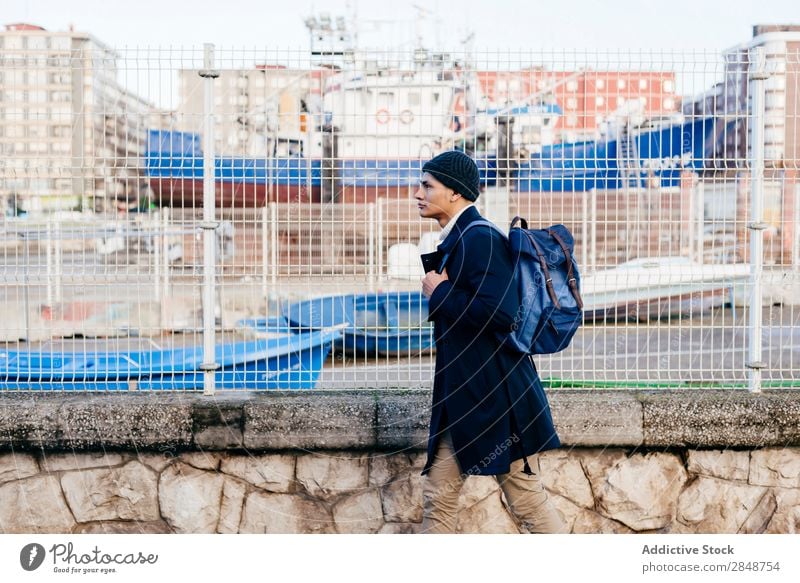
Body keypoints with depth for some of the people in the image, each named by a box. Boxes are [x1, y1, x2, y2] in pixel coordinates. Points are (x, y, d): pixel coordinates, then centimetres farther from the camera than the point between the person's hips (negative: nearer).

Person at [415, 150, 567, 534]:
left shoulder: (479, 239, -17)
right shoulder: (456, 240, 13)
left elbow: (499, 314, -29)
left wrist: (440, 295, -18)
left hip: (496, 397, -10)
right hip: (462, 396, 10)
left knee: (527, 501, 1)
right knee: (438, 496, 12)